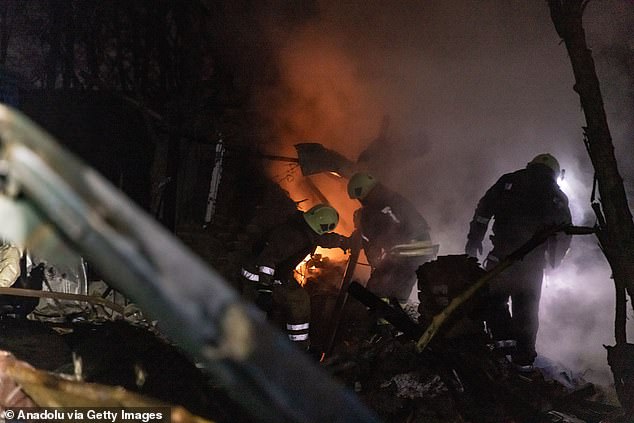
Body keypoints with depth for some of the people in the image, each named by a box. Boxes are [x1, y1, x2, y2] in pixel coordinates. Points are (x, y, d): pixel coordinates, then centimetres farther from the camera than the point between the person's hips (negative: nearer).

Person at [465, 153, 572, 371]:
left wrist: (474, 240, 6)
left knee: (494, 298, 15)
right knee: (526, 308, 12)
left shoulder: (508, 182, 7)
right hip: (533, 262, 2)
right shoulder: (558, 197, 12)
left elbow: (483, 210, 1)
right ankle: (524, 359, 15)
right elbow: (565, 232, 13)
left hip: (503, 255, -2)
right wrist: (554, 259, 25)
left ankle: (503, 337, -2)